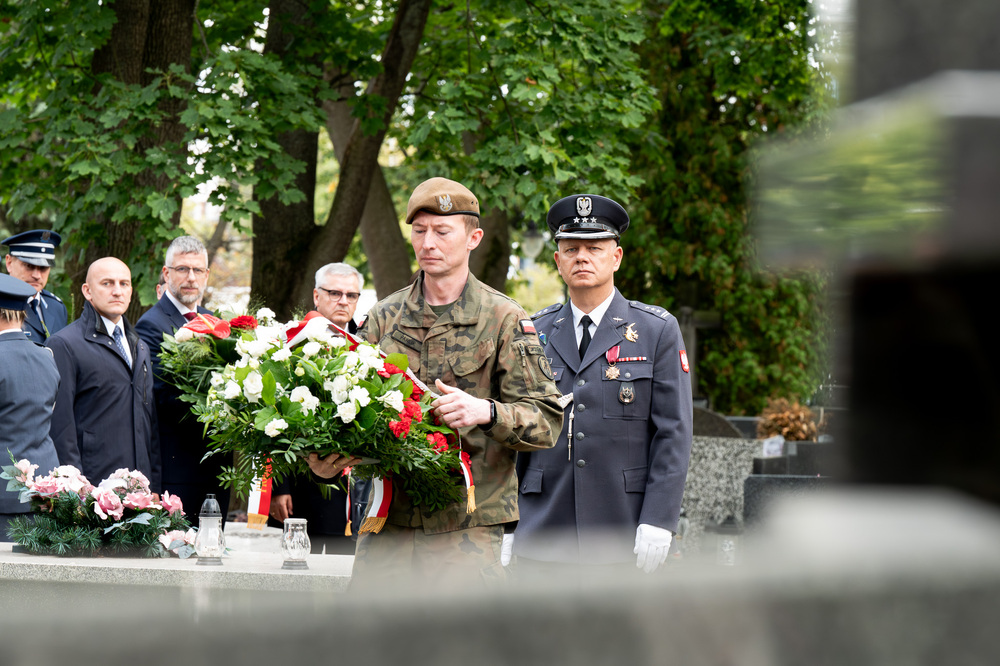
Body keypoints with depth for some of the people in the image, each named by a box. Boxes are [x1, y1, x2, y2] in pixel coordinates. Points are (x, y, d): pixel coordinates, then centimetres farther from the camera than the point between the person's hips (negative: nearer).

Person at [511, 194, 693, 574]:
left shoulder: (658, 330, 5)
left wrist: (657, 521, -9)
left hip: (622, 538, -2)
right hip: (542, 538, 2)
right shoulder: (533, 333, 12)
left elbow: (673, 433, 0)